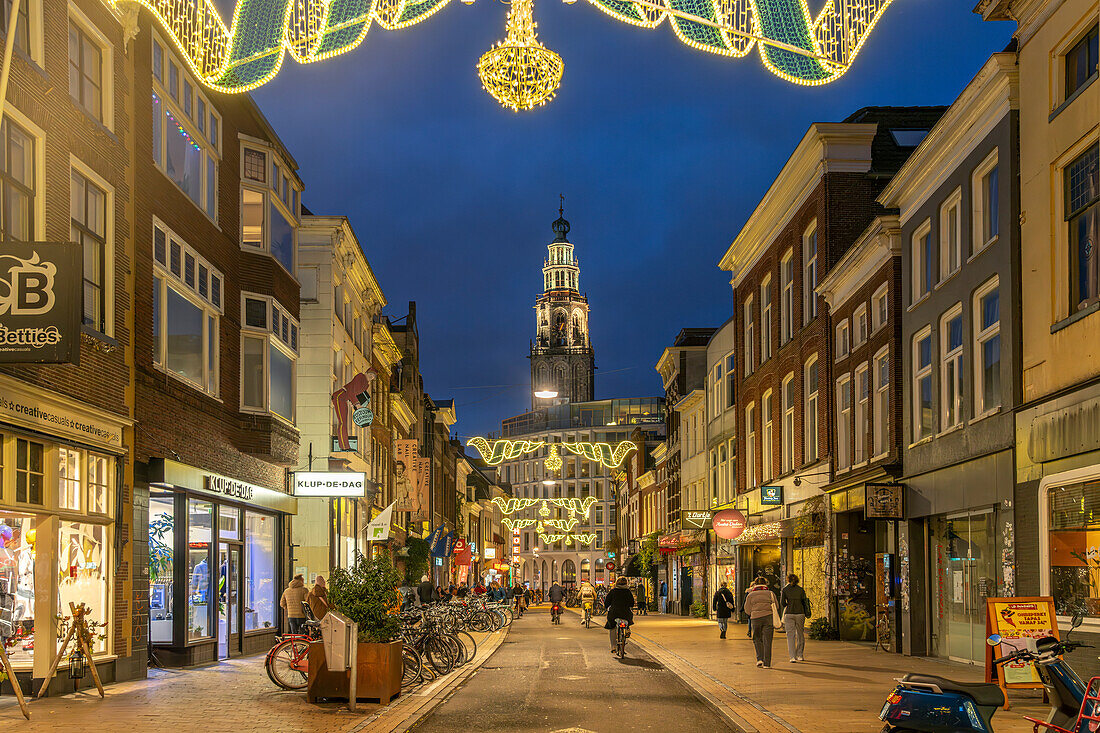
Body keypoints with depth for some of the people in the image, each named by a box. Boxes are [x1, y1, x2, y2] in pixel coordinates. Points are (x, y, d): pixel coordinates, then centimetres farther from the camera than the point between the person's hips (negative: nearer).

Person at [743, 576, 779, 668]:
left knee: (757, 639, 15)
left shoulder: (751, 595, 9)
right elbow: (776, 607, 7)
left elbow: (747, 610, 6)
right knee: (767, 641, 2)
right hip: (769, 617, 0)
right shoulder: (770, 593, 10)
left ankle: (759, 658, 1)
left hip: (755, 618, 0)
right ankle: (767, 663, 1)